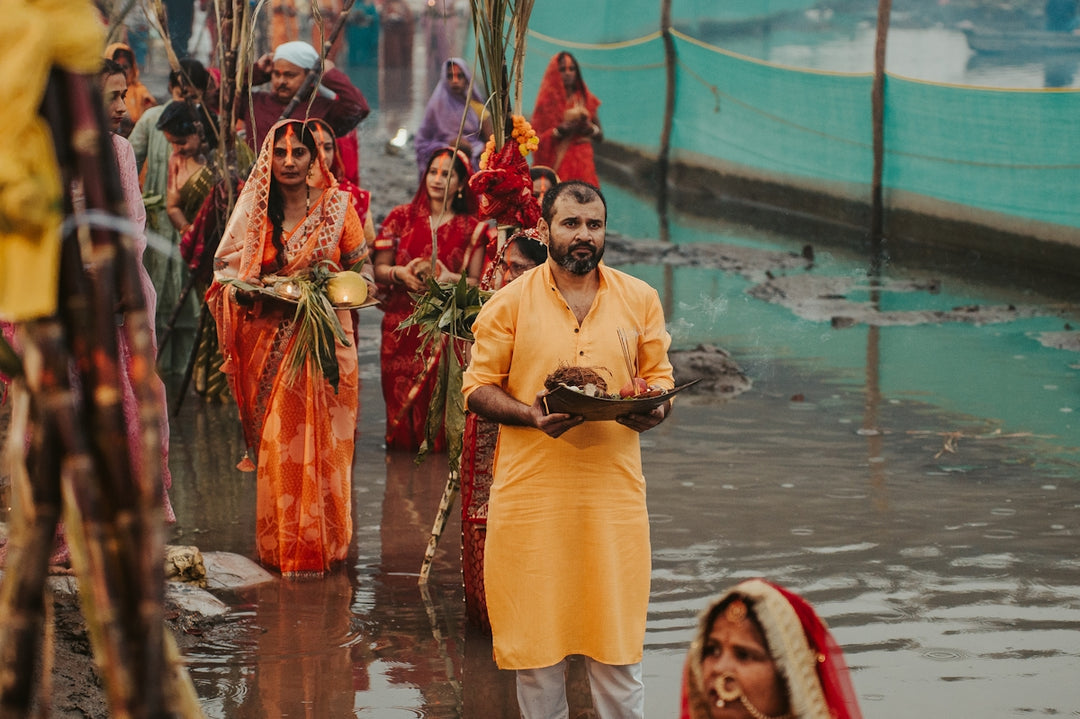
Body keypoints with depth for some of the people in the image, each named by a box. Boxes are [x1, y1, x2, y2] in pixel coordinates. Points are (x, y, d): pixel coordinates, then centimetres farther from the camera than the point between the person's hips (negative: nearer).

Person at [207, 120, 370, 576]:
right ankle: (280, 544, 7)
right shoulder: (255, 211, 6)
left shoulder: (338, 205, 3)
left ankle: (323, 542, 6)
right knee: (276, 444, -2)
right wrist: (252, 291, -14)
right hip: (271, 342, 1)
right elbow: (228, 274, 8)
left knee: (323, 444, -3)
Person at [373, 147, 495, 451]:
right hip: (401, 323, 1)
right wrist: (401, 274, -13)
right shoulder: (402, 217, 10)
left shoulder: (473, 228, 7)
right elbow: (379, 269, 7)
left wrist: (448, 278, -18)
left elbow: (477, 282, 1)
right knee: (400, 395, -4)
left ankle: (437, 443, 3)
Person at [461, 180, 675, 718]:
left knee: (616, 633, 2)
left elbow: (659, 375, 14)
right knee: (535, 622, 4)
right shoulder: (510, 302, 1)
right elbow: (477, 388, 2)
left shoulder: (640, 299, 8)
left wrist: (654, 408, -10)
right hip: (532, 487, -1)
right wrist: (532, 416, -17)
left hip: (614, 487, 1)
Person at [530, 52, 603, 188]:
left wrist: (589, 127, -7)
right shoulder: (547, 100, 3)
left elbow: (600, 136, 13)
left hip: (583, 161, 3)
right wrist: (560, 129, -16)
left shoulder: (586, 99, 13)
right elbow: (537, 137, -4)